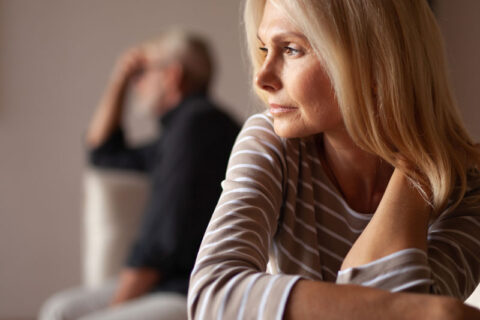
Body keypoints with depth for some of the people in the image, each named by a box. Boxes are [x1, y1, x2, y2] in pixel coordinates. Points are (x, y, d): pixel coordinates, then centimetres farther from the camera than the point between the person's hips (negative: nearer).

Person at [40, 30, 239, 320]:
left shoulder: (198, 122, -13)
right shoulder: (184, 123, 20)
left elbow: (164, 241, -17)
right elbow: (103, 152, 32)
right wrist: (120, 79, 22)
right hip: (174, 283, 10)